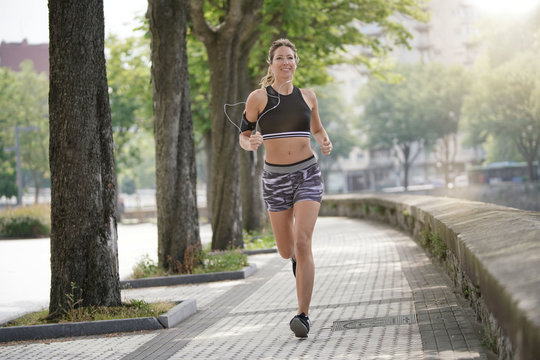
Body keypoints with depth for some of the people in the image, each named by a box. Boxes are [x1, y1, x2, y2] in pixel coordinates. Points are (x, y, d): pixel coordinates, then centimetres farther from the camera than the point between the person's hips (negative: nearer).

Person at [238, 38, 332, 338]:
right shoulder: (258, 98, -2)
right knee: (286, 251, 10)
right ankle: (297, 257, 50)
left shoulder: (307, 97, 6)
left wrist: (325, 142, 1)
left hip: (307, 175, 0)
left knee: (302, 243, -17)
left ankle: (303, 315, -15)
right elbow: (243, 138, 2)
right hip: (275, 178, 0)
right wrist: (251, 142, -21)